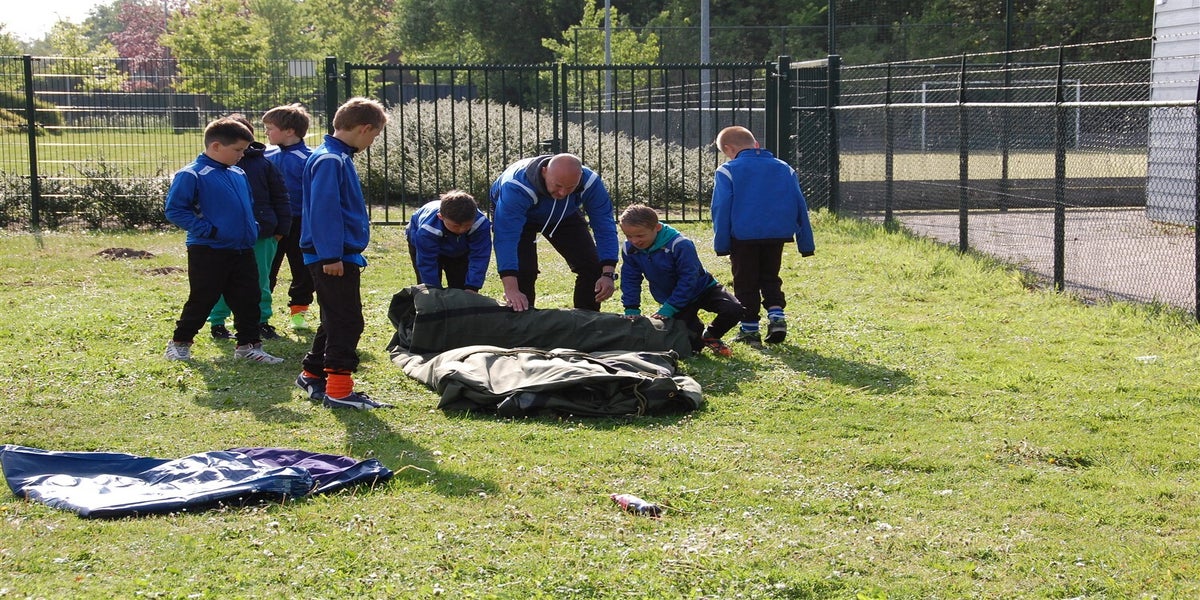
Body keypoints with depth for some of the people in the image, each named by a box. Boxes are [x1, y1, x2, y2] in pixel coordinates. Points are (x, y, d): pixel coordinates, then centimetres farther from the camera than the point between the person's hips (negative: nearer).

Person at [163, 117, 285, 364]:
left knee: (248, 300, 7)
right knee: (202, 301, 2)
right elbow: (174, 210, -14)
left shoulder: (239, 175, 12)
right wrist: (206, 230, -18)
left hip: (243, 250, 7)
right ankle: (179, 343, 18)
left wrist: (252, 228, 11)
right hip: (208, 252, -7)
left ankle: (249, 345, 16)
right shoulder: (191, 175, -11)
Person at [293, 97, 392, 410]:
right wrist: (331, 256, -24)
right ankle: (338, 389, -5)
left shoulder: (340, 158, 16)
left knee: (336, 320, 19)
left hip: (341, 257, 11)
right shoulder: (330, 161, -17)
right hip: (333, 259, -11)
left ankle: (313, 375, 31)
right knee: (346, 322, -7)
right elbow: (323, 210, -23)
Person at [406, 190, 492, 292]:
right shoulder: (427, 229, -46)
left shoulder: (481, 223, -41)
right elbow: (426, 263, -37)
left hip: (460, 250, 3)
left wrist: (472, 288, -43)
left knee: (460, 287, 0)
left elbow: (479, 257, -36)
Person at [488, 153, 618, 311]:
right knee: (524, 271, -21)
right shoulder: (517, 187, -45)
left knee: (593, 267, -6)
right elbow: (506, 238, -50)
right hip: (515, 213, -3)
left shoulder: (590, 183, -34)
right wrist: (511, 291, -59)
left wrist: (608, 274, -39)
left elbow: (605, 228, -27)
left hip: (565, 215, 3)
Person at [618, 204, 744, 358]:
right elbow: (630, 281, -3)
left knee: (733, 309, -26)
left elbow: (688, 280, -27)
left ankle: (711, 336, 2)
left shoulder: (681, 245, -31)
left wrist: (668, 309, -29)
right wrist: (631, 310, -11)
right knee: (690, 343, -13)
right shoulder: (629, 249, -15)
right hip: (671, 298, 3)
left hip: (702, 289, -3)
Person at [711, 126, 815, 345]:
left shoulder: (727, 171, -3)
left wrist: (721, 244, -4)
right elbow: (800, 206, 10)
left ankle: (749, 329, 10)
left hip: (743, 236, -4)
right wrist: (806, 243, 13)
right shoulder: (785, 169, 10)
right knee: (770, 278, 20)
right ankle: (776, 315, 0)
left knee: (745, 283, 9)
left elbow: (721, 209, -8)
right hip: (777, 235, 4)